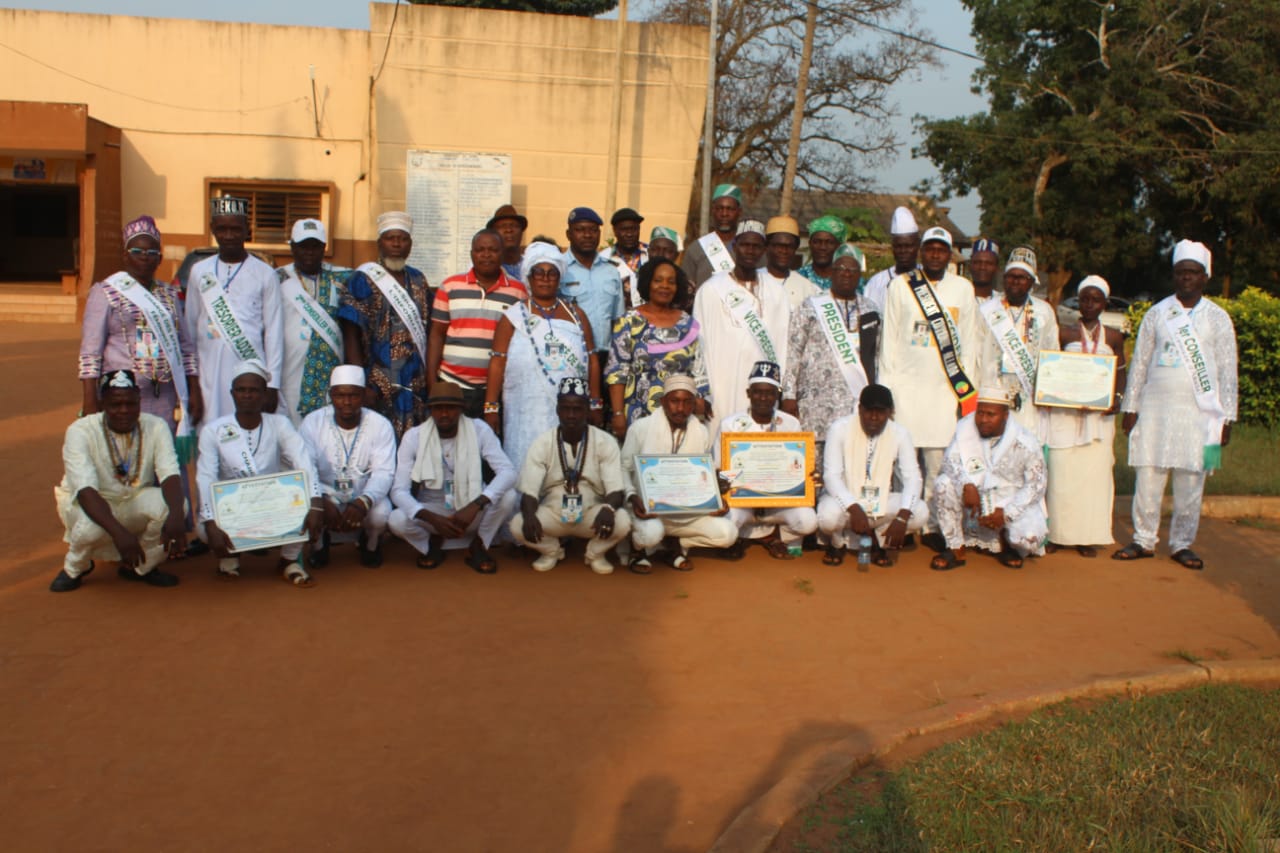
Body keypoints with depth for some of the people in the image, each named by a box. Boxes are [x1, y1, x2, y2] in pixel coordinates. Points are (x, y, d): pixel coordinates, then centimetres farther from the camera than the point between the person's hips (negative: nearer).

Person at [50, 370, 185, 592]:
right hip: (91, 503, -2)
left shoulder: (156, 427, -13)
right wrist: (118, 532, -49)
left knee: (171, 504, -29)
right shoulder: (81, 431, -21)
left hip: (136, 501, 2)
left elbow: (170, 475, -26)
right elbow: (85, 490, -33)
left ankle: (142, 567, -1)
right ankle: (75, 568, 1)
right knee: (92, 526, -37)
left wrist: (176, 514, -48)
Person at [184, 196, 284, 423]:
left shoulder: (265, 274, 2)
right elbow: (190, 328, 13)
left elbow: (274, 331, 1)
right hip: (210, 377, 2)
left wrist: (272, 384, -3)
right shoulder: (199, 272, 10)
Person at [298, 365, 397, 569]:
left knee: (381, 514, -33)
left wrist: (363, 502, -38)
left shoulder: (380, 425, -10)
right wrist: (323, 501, -36)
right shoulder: (312, 422, -9)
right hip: (326, 495, 1)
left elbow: (383, 472, -17)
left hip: (365, 497, -1)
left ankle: (370, 544, 8)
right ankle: (318, 543, 9)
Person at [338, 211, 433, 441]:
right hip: (379, 389, -5)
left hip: (416, 389, 5)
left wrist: (430, 379, 6)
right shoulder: (363, 280, -2)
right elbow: (350, 335, -8)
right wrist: (361, 385, -16)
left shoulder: (418, 280, 13)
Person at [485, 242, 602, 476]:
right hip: (528, 413, -2)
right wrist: (491, 408, -6)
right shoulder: (514, 317, 7)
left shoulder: (576, 315, 14)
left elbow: (592, 361, 12)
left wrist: (595, 405, 6)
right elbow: (497, 363, 1)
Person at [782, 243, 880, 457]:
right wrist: (789, 395, -5)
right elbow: (792, 352, 1)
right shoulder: (810, 308, 5)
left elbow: (875, 357, 19)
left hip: (858, 403, 3)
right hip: (818, 403, -3)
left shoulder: (870, 312, 16)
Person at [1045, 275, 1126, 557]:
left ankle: (1088, 537, 9)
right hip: (1065, 413, -1)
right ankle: (1057, 533, 5)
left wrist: (1117, 397, -6)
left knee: (1095, 472, 1)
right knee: (1061, 472, -3)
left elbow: (1121, 373, 12)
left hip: (1099, 414, 2)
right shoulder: (1064, 333, 5)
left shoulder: (1113, 337, 9)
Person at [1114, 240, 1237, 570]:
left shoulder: (1218, 319, 5)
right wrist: (1130, 407, 4)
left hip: (1199, 412, 0)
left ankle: (1182, 543, 16)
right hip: (1155, 408, 1)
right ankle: (1144, 540, 13)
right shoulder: (1157, 314, 7)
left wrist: (1227, 418, 1)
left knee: (1190, 482, 3)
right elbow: (1139, 362, 8)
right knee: (1148, 477, 1)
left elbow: (1227, 372, 6)